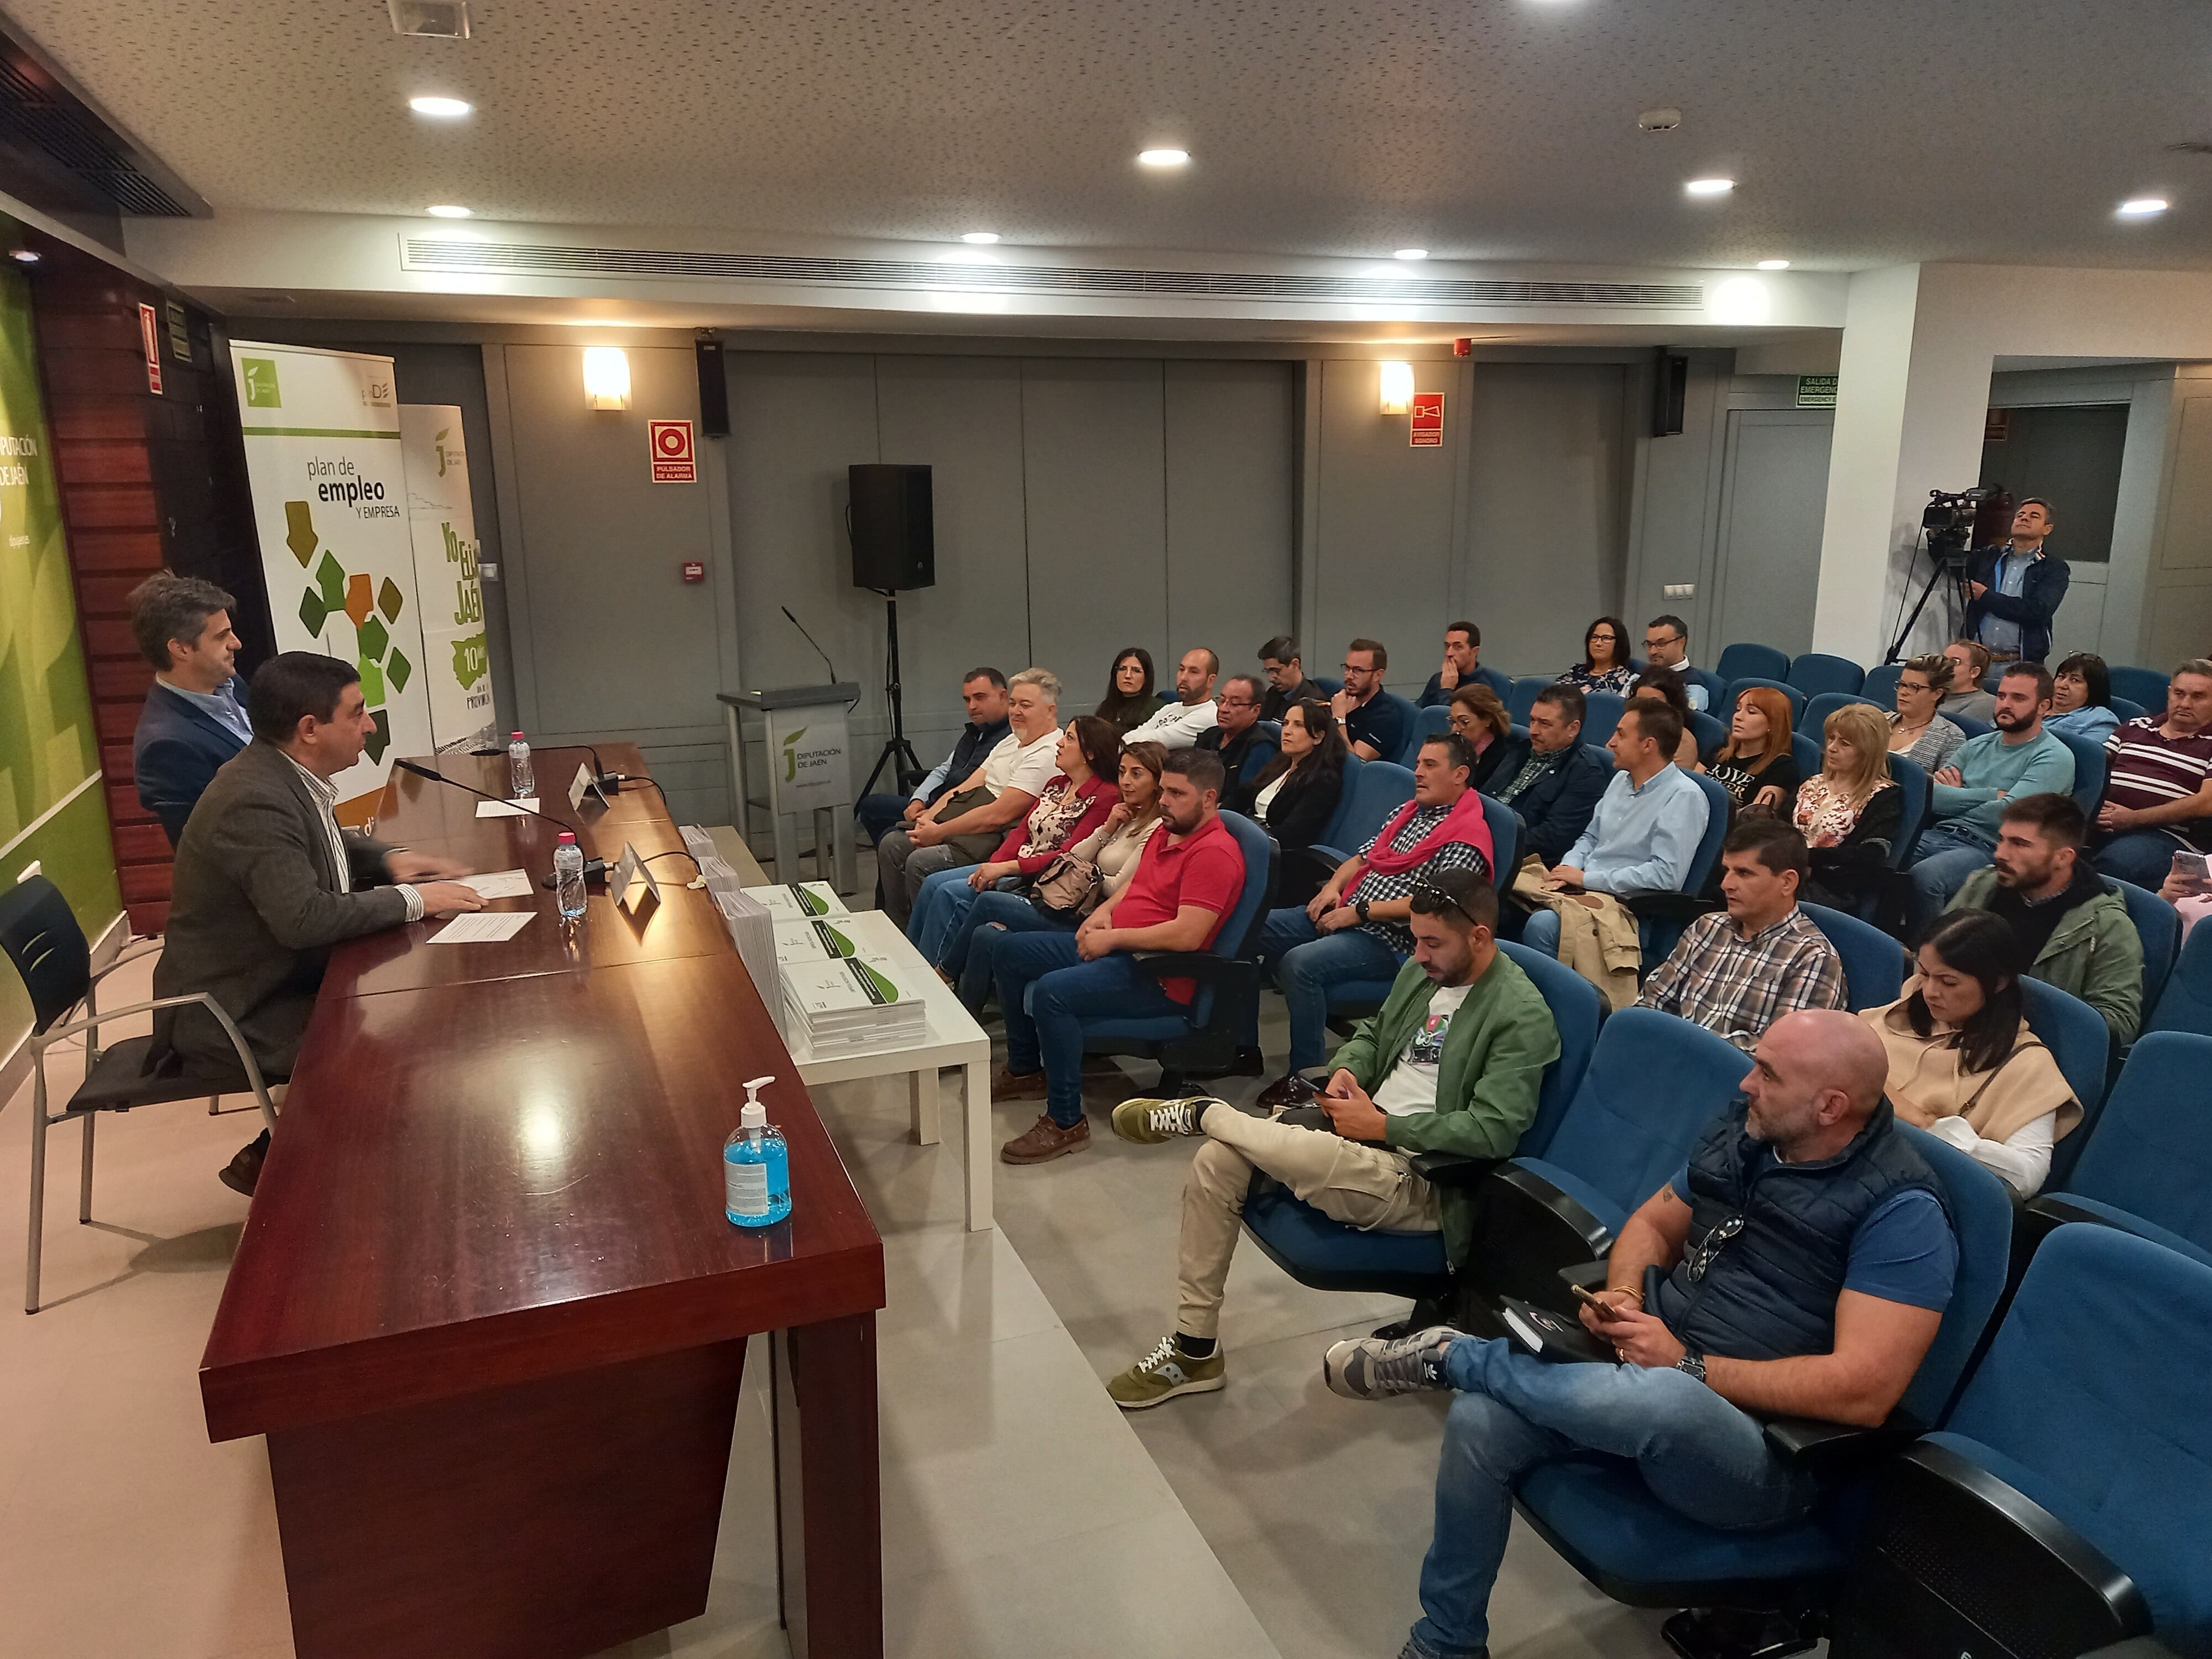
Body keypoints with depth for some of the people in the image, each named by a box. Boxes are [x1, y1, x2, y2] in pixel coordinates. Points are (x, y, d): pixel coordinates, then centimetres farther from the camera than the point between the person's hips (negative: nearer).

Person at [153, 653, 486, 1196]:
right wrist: (411, 900, -24)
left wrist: (387, 858, 3)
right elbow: (304, 918, -35)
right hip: (227, 1013, -10)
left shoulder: (286, 775, 1)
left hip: (277, 976, 10)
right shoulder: (255, 801, -27)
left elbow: (325, 844, 22)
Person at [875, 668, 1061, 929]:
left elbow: (998, 815, -21)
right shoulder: (1010, 741, 18)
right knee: (892, 844, 2)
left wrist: (938, 833, -15)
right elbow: (965, 788, 13)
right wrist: (928, 819, -4)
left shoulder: (1048, 755, -15)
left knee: (921, 863, -25)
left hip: (1000, 838, -10)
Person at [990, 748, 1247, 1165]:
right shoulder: (1167, 832, 12)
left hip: (1159, 978, -11)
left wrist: (1113, 938, -19)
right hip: (1113, 948, 11)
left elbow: (1187, 935, -27)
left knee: (1052, 991, -32)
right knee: (1012, 951, 12)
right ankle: (1025, 1070, 25)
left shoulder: (1214, 852, -19)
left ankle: (1066, 1123, -20)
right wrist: (1103, 912, 7)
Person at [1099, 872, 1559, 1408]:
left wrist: (1382, 1126, -19)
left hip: (1421, 1183, -8)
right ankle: (1195, 1349, 3)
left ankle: (1201, 1113, 0)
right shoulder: (1421, 972, 9)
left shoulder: (1523, 1016, -14)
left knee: (1301, 1152, -37)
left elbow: (1493, 1131, -20)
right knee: (1215, 1162, -9)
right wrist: (1347, 1069, 1)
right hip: (1360, 1136, 8)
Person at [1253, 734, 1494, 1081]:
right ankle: (1243, 1044, 4)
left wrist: (1359, 912, -18)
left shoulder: (1466, 837, -10)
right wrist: (1334, 886, 1)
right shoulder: (1407, 812, 17)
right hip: (1344, 914, 9)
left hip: (1389, 939, -9)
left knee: (1300, 963, -32)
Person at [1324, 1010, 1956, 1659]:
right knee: (1479, 1420, -17)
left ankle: (1445, 1356, -13)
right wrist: (1622, 1298, -4)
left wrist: (1688, 1367, -20)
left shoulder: (1901, 1212, -15)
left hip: (1766, 1456, -6)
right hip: (1647, 1370, 7)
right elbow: (1653, 1223, 18)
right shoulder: (1741, 1131, 6)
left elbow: (1864, 1390, -22)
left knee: (1662, 1400, -40)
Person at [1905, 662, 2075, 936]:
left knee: (1923, 876, -36)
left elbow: (2007, 813, -15)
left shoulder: (2054, 757, 0)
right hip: (1938, 835, 6)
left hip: (1990, 848, -6)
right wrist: (1993, 795, -5)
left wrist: (1955, 797, 0)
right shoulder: (1976, 746, 20)